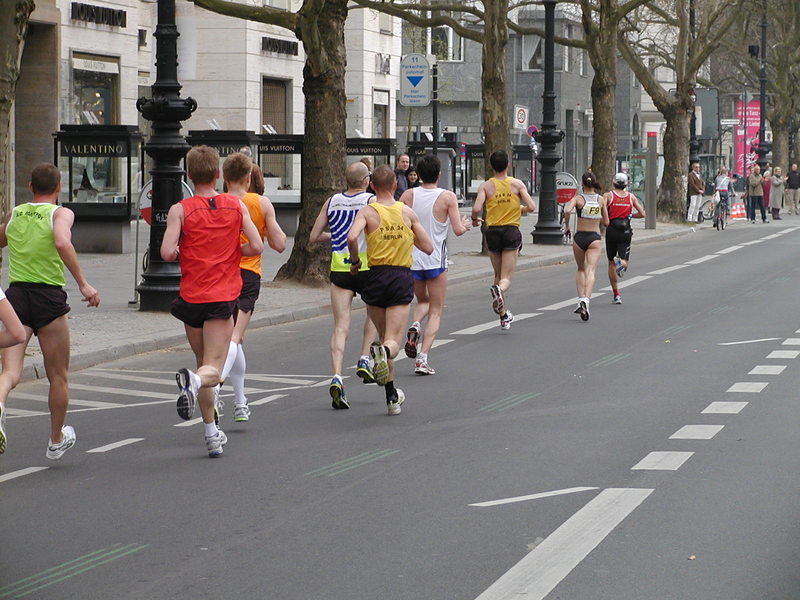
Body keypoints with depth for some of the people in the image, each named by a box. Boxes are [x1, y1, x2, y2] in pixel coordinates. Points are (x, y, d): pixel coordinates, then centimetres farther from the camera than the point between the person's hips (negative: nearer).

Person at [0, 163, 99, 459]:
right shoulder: (61, 213, -3)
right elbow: (62, 243, -23)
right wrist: (83, 284, -22)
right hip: (48, 296, -3)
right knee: (58, 376, 14)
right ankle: (56, 441, 26)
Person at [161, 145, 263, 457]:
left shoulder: (180, 210, -4)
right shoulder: (236, 205, 2)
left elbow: (167, 253, -14)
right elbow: (256, 247, -3)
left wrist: (184, 253, 8)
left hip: (191, 296, 1)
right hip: (223, 296, -1)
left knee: (203, 361, 17)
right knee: (213, 369, -3)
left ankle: (211, 434, 19)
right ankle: (194, 380, -39)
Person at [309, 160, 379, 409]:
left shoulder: (332, 201, 7)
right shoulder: (371, 201, -4)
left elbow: (313, 237, 10)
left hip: (339, 267, 2)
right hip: (366, 266, -2)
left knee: (341, 326, -1)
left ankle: (336, 377, -17)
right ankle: (364, 359, 14)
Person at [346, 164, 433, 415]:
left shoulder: (367, 212, -3)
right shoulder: (408, 213, 2)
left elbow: (351, 236, -22)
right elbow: (428, 248, 5)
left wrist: (355, 260, -5)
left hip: (376, 275, 0)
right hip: (402, 277, 0)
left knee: (383, 336, 17)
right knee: (393, 341, -2)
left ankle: (392, 396, 21)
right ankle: (384, 351, -40)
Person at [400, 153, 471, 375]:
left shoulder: (408, 195, -2)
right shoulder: (448, 197, -8)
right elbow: (458, 230, -11)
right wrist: (466, 225, 12)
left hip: (411, 260, 3)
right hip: (436, 261, -3)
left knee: (423, 302, 27)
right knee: (436, 311, 6)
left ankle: (415, 326, -5)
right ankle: (422, 359, -7)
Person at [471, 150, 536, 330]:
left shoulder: (486, 186, -2)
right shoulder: (517, 184, -2)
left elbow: (476, 209, -14)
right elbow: (532, 207, -8)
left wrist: (475, 220, 8)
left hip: (492, 232, 1)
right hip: (511, 231, -1)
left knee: (498, 276, 17)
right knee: (506, 278, -1)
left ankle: (504, 316, 20)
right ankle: (499, 290, -37)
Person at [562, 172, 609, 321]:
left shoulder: (578, 198, -3)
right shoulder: (601, 199, 3)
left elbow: (567, 210, -22)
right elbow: (605, 222, 8)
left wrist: (566, 225, -6)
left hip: (579, 237, 0)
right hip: (594, 237, 0)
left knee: (581, 269, 20)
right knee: (590, 271, -8)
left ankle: (581, 300, 14)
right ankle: (586, 300, -28)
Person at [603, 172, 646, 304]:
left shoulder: (608, 195, 0)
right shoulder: (631, 197, 7)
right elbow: (642, 214, 4)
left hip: (611, 231, -1)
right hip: (626, 232, 1)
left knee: (611, 263, 12)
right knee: (624, 262, 3)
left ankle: (616, 294, 12)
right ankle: (621, 262, -36)